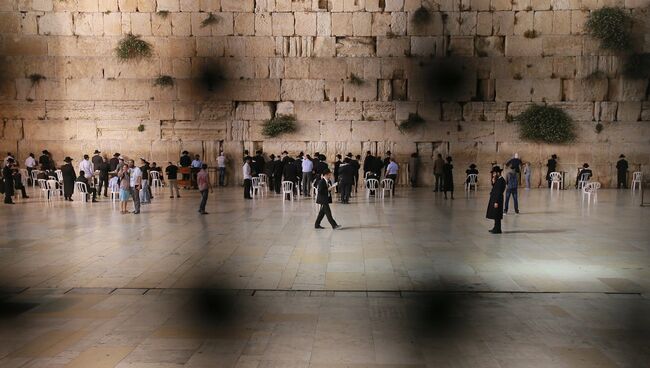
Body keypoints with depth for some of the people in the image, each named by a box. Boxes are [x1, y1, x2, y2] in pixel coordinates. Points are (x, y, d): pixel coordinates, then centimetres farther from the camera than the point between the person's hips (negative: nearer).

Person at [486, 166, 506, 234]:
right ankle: (496, 228, 26)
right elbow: (494, 188, 17)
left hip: (497, 200, -10)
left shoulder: (501, 180, -17)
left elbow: (499, 192, -20)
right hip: (494, 199, 10)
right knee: (495, 215, 17)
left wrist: (496, 202, -22)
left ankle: (498, 229, 4)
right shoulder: (497, 180, 12)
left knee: (497, 216, -3)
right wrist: (493, 182, 1)